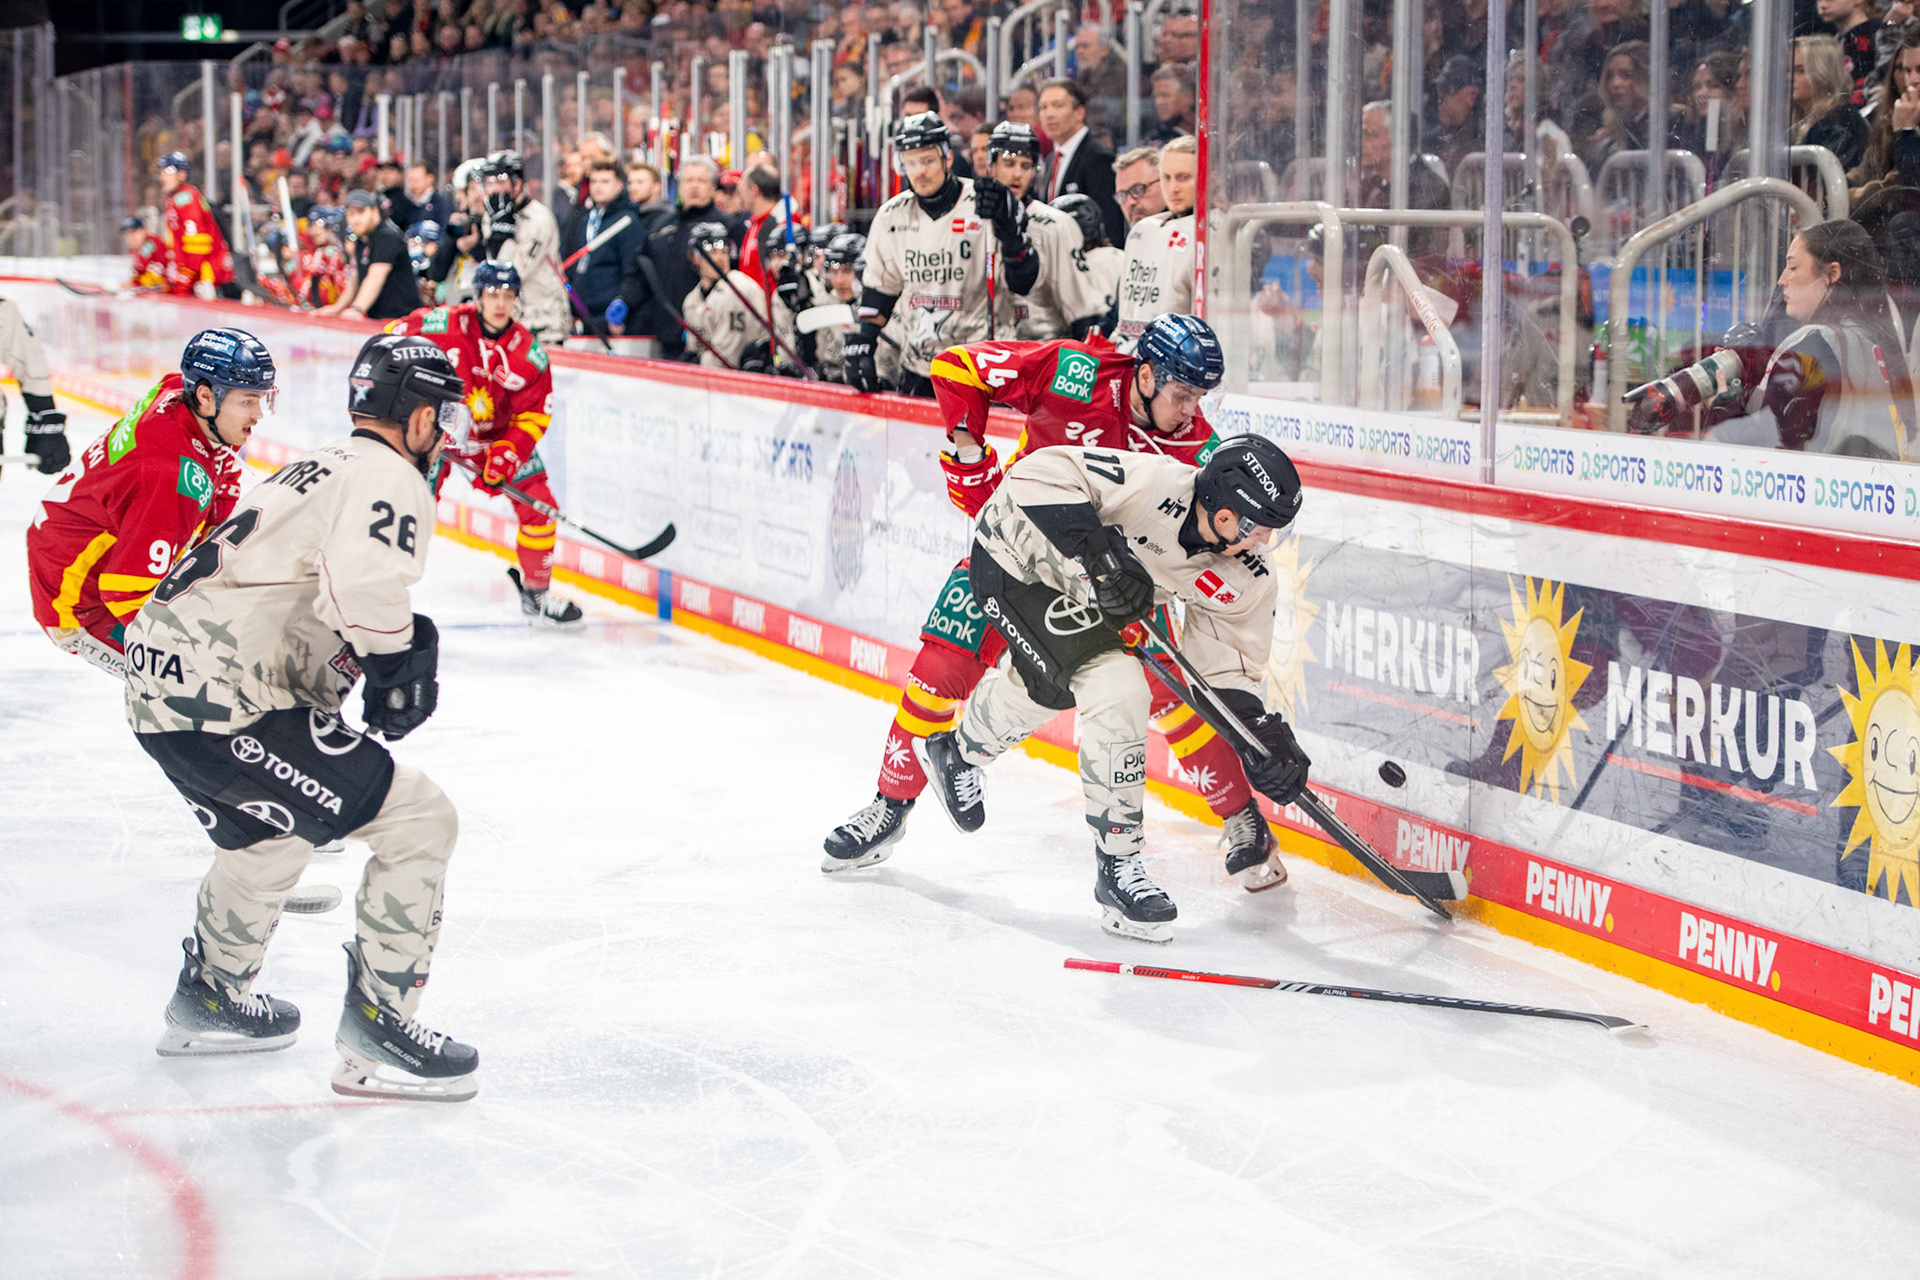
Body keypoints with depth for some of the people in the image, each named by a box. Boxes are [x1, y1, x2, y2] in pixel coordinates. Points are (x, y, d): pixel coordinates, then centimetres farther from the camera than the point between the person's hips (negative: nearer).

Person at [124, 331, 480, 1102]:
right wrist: (403, 656, -11)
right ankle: (377, 1026, -3)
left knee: (269, 833, 35)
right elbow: (363, 584, -27)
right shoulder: (388, 478, -8)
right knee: (419, 821, -6)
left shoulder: (326, 467, 23)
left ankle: (209, 998, 50)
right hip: (225, 701, -11)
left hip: (160, 682, 11)